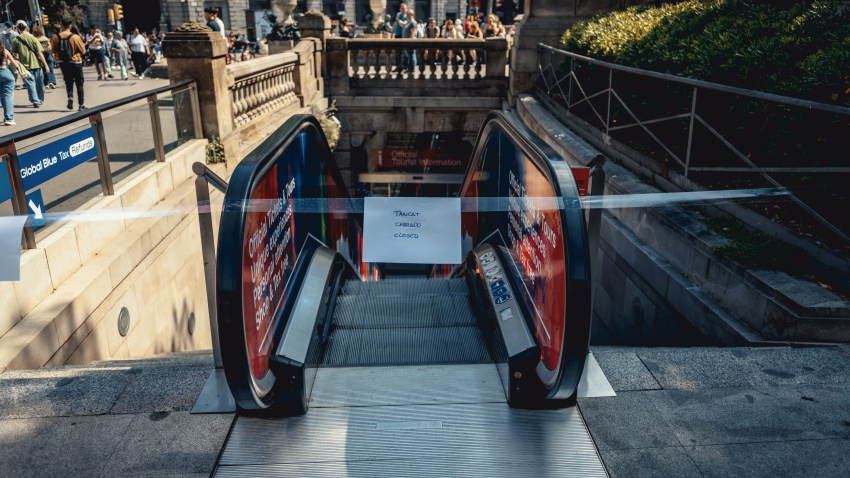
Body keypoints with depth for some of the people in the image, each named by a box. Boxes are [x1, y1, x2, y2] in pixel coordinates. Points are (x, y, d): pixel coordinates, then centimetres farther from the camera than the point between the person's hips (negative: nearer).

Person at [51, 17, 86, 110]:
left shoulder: (55, 37, -4)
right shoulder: (75, 37, -14)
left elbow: (53, 50, 5)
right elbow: (83, 51, -5)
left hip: (63, 63, 3)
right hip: (75, 62, -3)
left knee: (68, 82, 18)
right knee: (79, 83, 7)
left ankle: (70, 96, -7)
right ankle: (81, 104, 6)